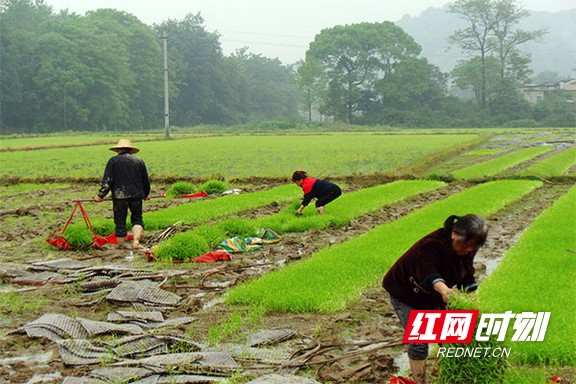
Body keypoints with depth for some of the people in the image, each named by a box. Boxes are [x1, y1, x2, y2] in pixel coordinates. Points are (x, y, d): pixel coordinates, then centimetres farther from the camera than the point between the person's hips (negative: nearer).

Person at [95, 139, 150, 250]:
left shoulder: (113, 161, 1)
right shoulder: (139, 161, 9)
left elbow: (107, 181, -5)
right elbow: (146, 181, 14)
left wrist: (101, 195, 3)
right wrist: (146, 194, 30)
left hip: (119, 195, -2)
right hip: (136, 195, 2)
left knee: (120, 221, 8)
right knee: (137, 219, 12)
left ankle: (120, 244, 18)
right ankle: (136, 241, -5)